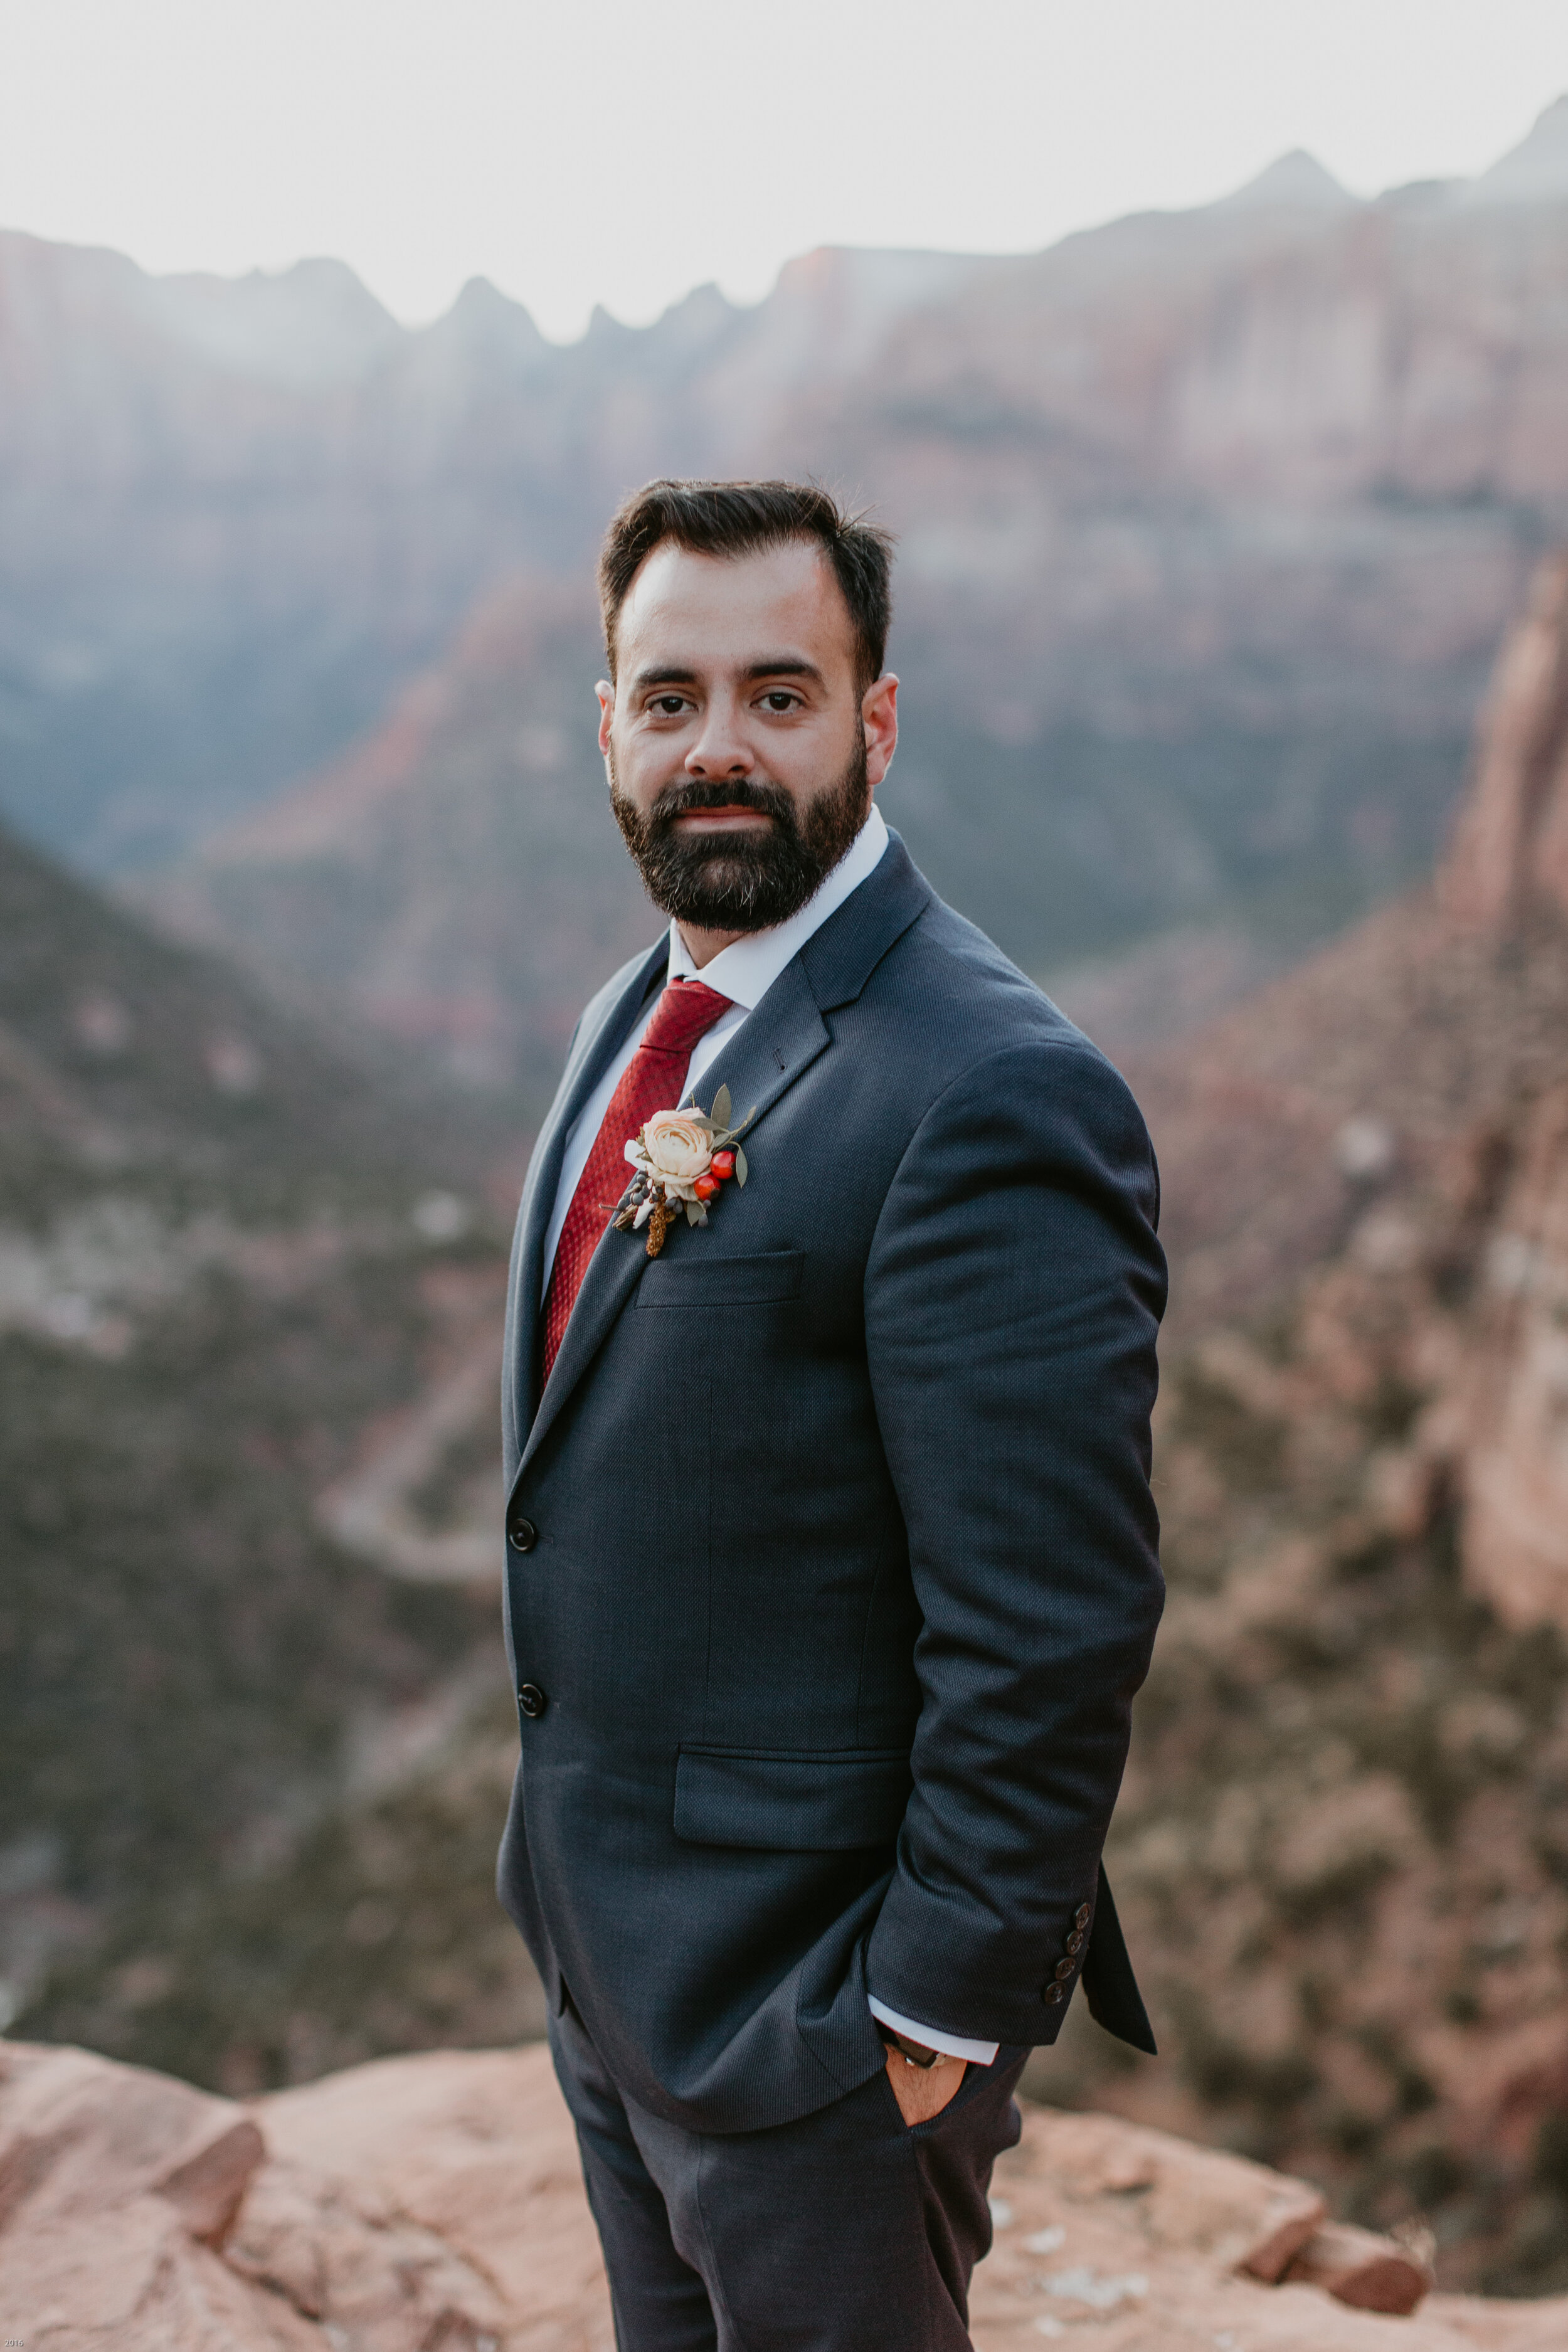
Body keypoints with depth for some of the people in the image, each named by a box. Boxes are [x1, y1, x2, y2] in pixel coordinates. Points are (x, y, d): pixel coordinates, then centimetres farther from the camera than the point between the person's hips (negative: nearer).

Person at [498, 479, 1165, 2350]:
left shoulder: (989, 1102, -26)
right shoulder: (639, 1018, 4)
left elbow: (1053, 1631, -25)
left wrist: (945, 2012, -17)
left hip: (812, 1987, -8)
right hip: (598, 1921, 8)